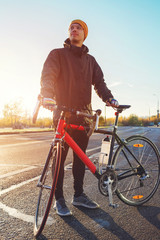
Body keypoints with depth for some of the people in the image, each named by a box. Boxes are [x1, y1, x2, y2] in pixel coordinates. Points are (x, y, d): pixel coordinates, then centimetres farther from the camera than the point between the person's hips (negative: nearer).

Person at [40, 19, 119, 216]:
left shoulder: (90, 60, 20)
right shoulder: (58, 54, 6)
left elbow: (99, 82, 13)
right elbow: (47, 76, -9)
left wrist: (109, 99, -5)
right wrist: (47, 96, -29)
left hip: (83, 115, 4)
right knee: (60, 157, -1)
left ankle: (79, 195, 23)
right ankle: (59, 199, 12)